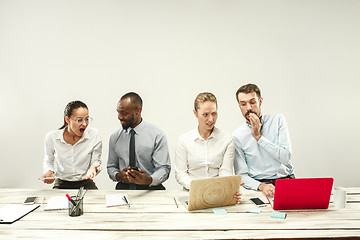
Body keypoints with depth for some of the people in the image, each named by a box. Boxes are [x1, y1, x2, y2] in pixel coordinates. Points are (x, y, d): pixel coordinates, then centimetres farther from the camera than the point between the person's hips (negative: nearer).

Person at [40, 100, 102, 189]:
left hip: (86, 184, 0)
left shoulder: (94, 135, -8)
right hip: (61, 185, 0)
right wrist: (49, 172, -10)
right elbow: (48, 161, 11)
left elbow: (96, 161, 1)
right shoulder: (51, 137, -6)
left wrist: (93, 168, -21)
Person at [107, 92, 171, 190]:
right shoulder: (115, 137, 9)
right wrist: (118, 176, -7)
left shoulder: (157, 135, -2)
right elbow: (111, 166, 16)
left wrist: (148, 180, -27)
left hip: (150, 189, -1)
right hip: (123, 188, 1)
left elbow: (164, 168, -6)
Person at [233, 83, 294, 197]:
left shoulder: (278, 120, 3)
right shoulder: (237, 136, 0)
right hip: (258, 184, -1)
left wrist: (258, 137, -10)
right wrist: (261, 186, -23)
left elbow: (286, 157, -6)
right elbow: (242, 175, -3)